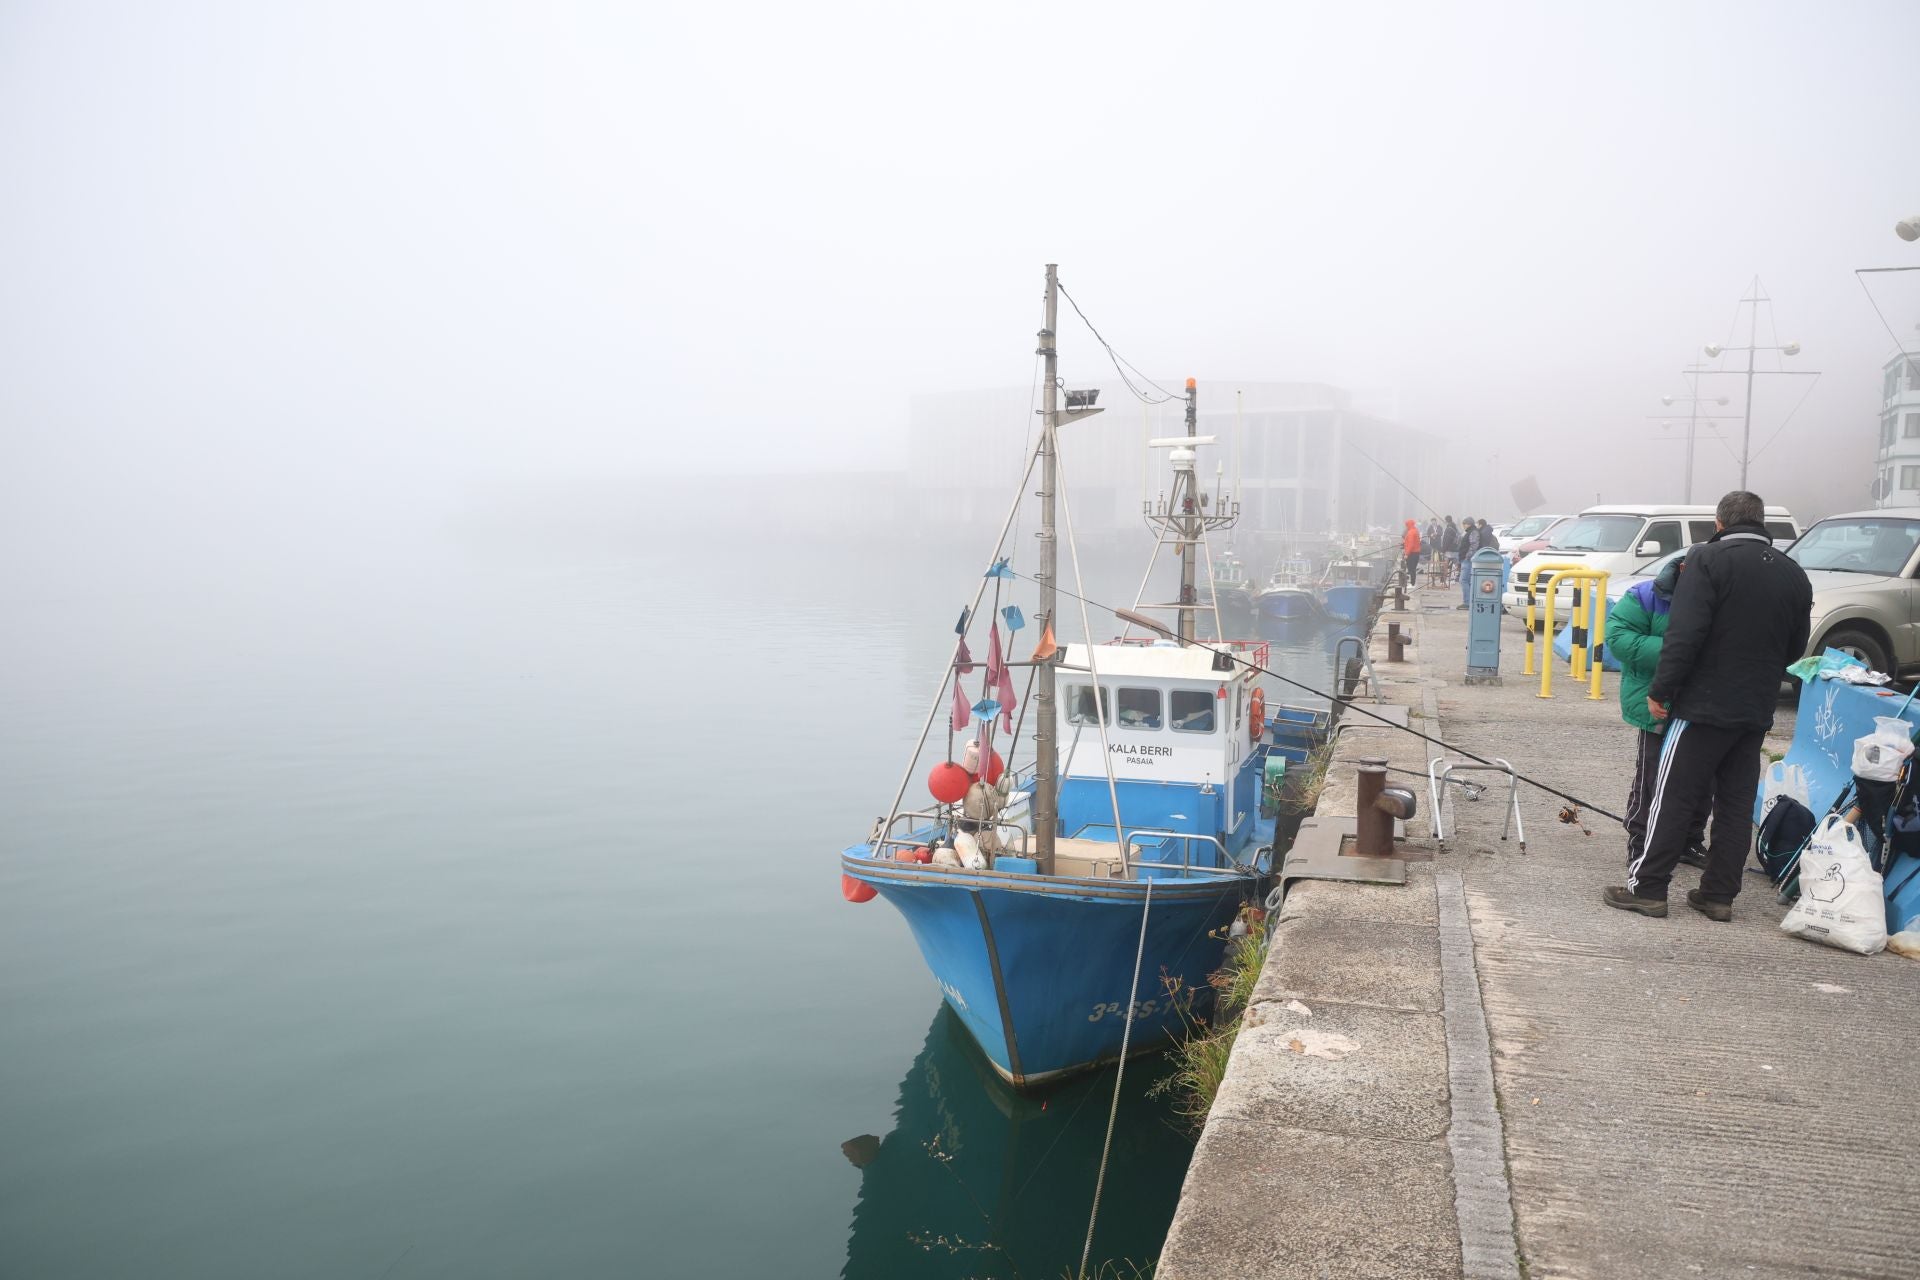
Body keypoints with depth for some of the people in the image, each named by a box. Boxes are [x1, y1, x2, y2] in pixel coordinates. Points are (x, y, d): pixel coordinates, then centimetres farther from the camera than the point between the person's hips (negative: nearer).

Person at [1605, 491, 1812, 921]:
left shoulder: (1708, 559, -11)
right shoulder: (1794, 575, 9)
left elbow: (1684, 635, -19)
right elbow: (1795, 648, 16)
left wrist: (1660, 690, -13)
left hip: (1705, 705, -6)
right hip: (1757, 711, 6)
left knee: (1673, 798, -1)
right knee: (1736, 804, 11)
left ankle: (1646, 886, 2)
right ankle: (1719, 895, 15)